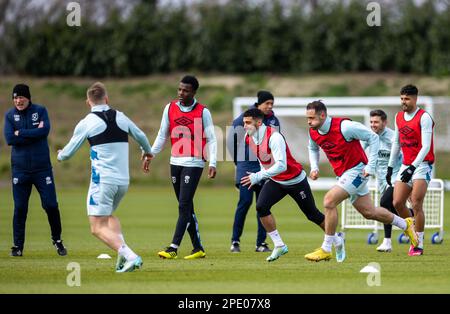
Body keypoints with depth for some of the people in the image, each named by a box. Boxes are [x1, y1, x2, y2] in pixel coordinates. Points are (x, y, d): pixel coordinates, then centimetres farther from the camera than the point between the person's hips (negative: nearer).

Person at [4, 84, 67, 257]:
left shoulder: (40, 111, 0)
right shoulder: (10, 115, 2)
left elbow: (45, 130, -17)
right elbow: (9, 138, -12)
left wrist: (21, 133, -15)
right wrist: (34, 133, -14)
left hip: (42, 167, -1)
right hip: (20, 169, 1)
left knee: (51, 205, -1)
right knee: (20, 208, 1)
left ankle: (57, 240, 17)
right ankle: (18, 246, 8)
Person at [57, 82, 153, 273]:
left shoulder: (86, 123, -3)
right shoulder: (121, 118, 9)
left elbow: (67, 153, 5)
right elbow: (141, 137, 26)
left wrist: (60, 155, 30)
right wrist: (147, 152, 48)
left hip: (102, 180, -6)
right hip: (123, 180, 6)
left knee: (97, 227, -5)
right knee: (109, 215, 28)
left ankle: (130, 256, -24)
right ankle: (123, 255, 8)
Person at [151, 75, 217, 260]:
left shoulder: (203, 112, -4)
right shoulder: (170, 108, 8)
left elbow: (211, 139, -3)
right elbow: (162, 136, 14)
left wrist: (212, 164, -13)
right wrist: (150, 154, 4)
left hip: (193, 163, -5)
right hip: (175, 162, 5)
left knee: (184, 206, -11)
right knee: (186, 207, 7)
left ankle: (173, 248, -15)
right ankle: (198, 248, 13)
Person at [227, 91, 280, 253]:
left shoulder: (274, 120, 7)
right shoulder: (244, 118, -5)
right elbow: (231, 139, 3)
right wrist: (238, 160, 7)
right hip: (246, 167, -4)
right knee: (245, 201, -10)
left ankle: (261, 243, 9)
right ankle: (235, 241, -1)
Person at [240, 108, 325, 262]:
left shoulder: (274, 137, -31)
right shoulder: (249, 138, -7)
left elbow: (281, 166, -39)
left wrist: (258, 176, -41)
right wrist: (264, 174, 16)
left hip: (295, 180, -6)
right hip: (275, 181, 6)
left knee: (312, 214, 8)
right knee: (261, 206, -18)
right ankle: (279, 246, -10)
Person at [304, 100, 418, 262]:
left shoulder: (344, 126, -24)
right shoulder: (313, 132, -3)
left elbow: (373, 137, -16)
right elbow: (313, 148, 21)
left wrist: (371, 166, -18)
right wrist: (314, 167, 3)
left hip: (357, 171, -8)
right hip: (342, 174, 8)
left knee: (329, 201, -21)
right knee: (369, 212, 15)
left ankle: (326, 249, -14)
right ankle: (405, 224, 37)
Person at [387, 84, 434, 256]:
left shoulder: (424, 118, -13)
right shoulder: (399, 117, 9)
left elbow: (426, 147, -19)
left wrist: (412, 168, -27)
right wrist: (390, 167, 17)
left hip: (422, 165, -7)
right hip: (406, 165, 7)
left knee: (416, 204, -13)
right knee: (397, 203, -2)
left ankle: (418, 245, -7)